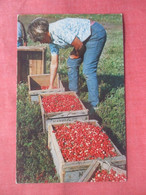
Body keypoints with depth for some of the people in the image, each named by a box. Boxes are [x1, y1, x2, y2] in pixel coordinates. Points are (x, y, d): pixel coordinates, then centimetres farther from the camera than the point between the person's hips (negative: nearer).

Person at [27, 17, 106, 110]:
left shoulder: (58, 29, -25)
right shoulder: (52, 40, 5)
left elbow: (79, 45, -22)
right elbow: (54, 64, 10)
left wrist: (76, 55, 1)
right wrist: (51, 86, 14)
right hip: (86, 38, 10)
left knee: (88, 70, -14)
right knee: (71, 63, 11)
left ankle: (94, 105, -5)